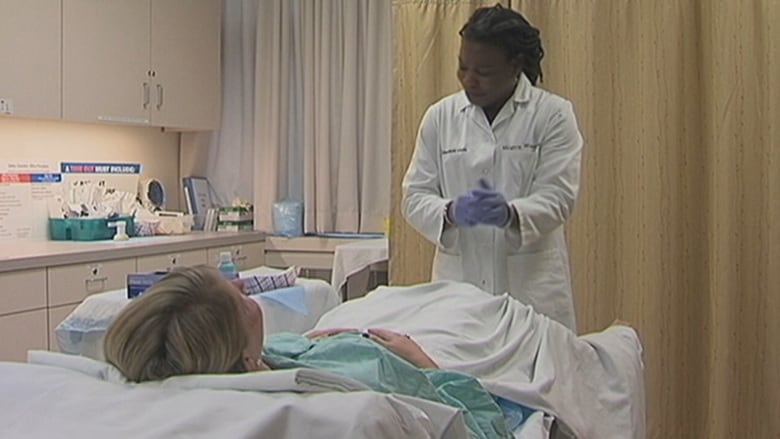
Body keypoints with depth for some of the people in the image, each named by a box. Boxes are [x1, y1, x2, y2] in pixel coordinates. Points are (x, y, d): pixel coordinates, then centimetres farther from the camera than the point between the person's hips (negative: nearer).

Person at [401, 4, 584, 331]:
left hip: (531, 286, -2)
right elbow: (415, 197, 3)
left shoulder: (553, 114, 0)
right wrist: (451, 212, -18)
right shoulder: (440, 117, 6)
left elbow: (557, 197, -7)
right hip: (457, 283, 2)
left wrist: (509, 214, -27)